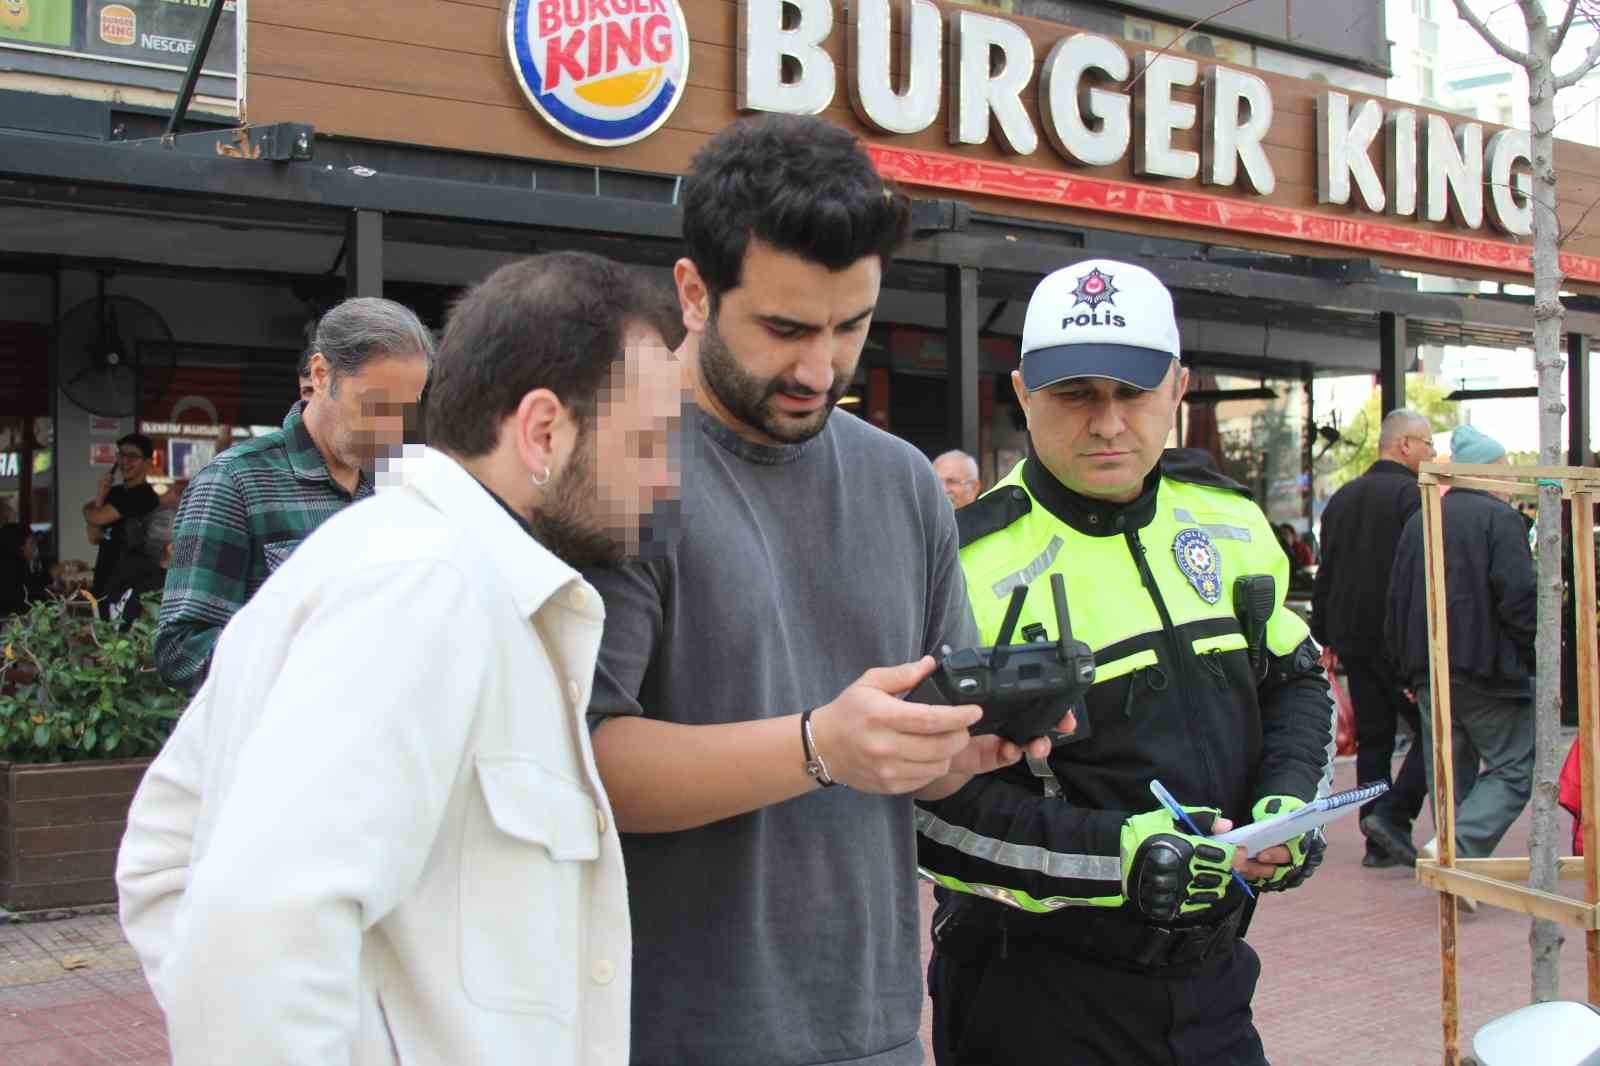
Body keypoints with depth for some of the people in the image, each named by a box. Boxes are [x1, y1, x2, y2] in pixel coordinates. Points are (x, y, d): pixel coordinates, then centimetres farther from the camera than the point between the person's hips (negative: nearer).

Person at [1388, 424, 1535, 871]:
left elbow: (1396, 603, 15)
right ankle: (1459, 846, -17)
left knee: (1450, 772, 13)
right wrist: (1536, 652, -5)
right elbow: (1518, 596, -16)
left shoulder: (1419, 521, 14)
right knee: (1515, 768, 0)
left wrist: (1409, 667, 19)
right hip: (1489, 669, -6)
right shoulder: (1499, 517, -7)